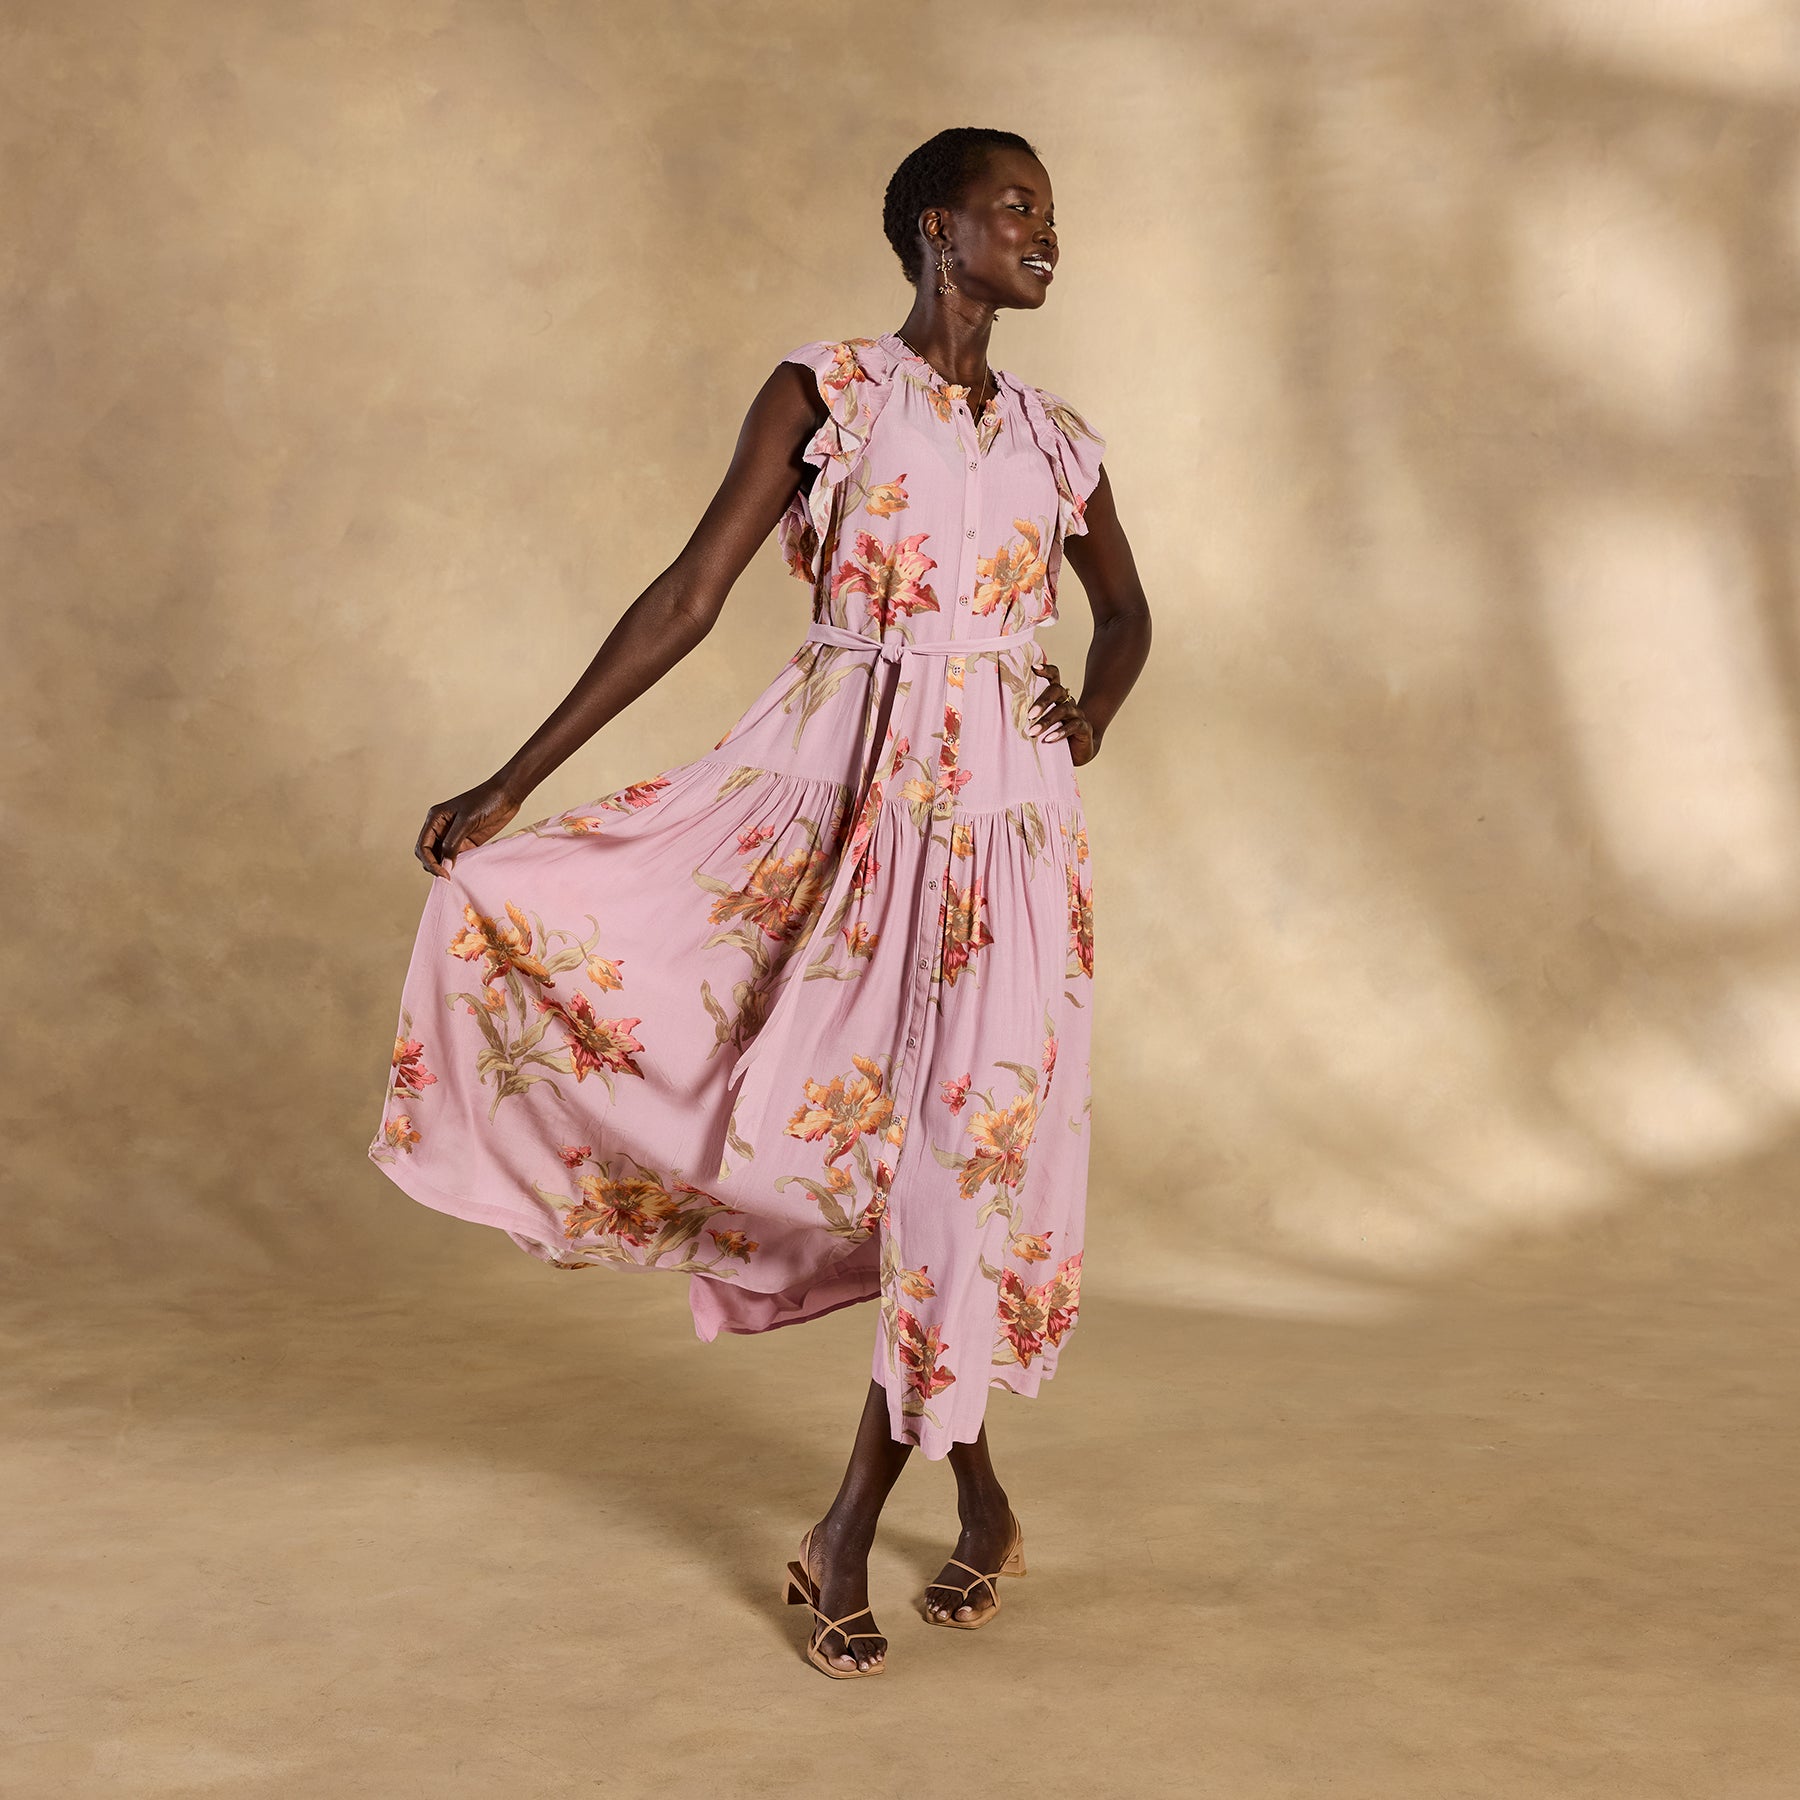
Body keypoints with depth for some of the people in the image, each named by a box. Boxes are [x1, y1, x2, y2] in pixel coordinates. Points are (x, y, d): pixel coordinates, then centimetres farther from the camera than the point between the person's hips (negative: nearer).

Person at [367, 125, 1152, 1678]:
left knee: (970, 1134, -2)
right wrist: (513, 783, -9)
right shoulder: (825, 391, 0)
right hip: (836, 786, -2)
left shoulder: (1057, 439, 11)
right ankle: (974, 1490, 12)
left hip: (999, 808, 3)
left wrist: (1092, 714, 5)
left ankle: (854, 1522, 11)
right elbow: (689, 599, -4)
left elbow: (1128, 611, 28)